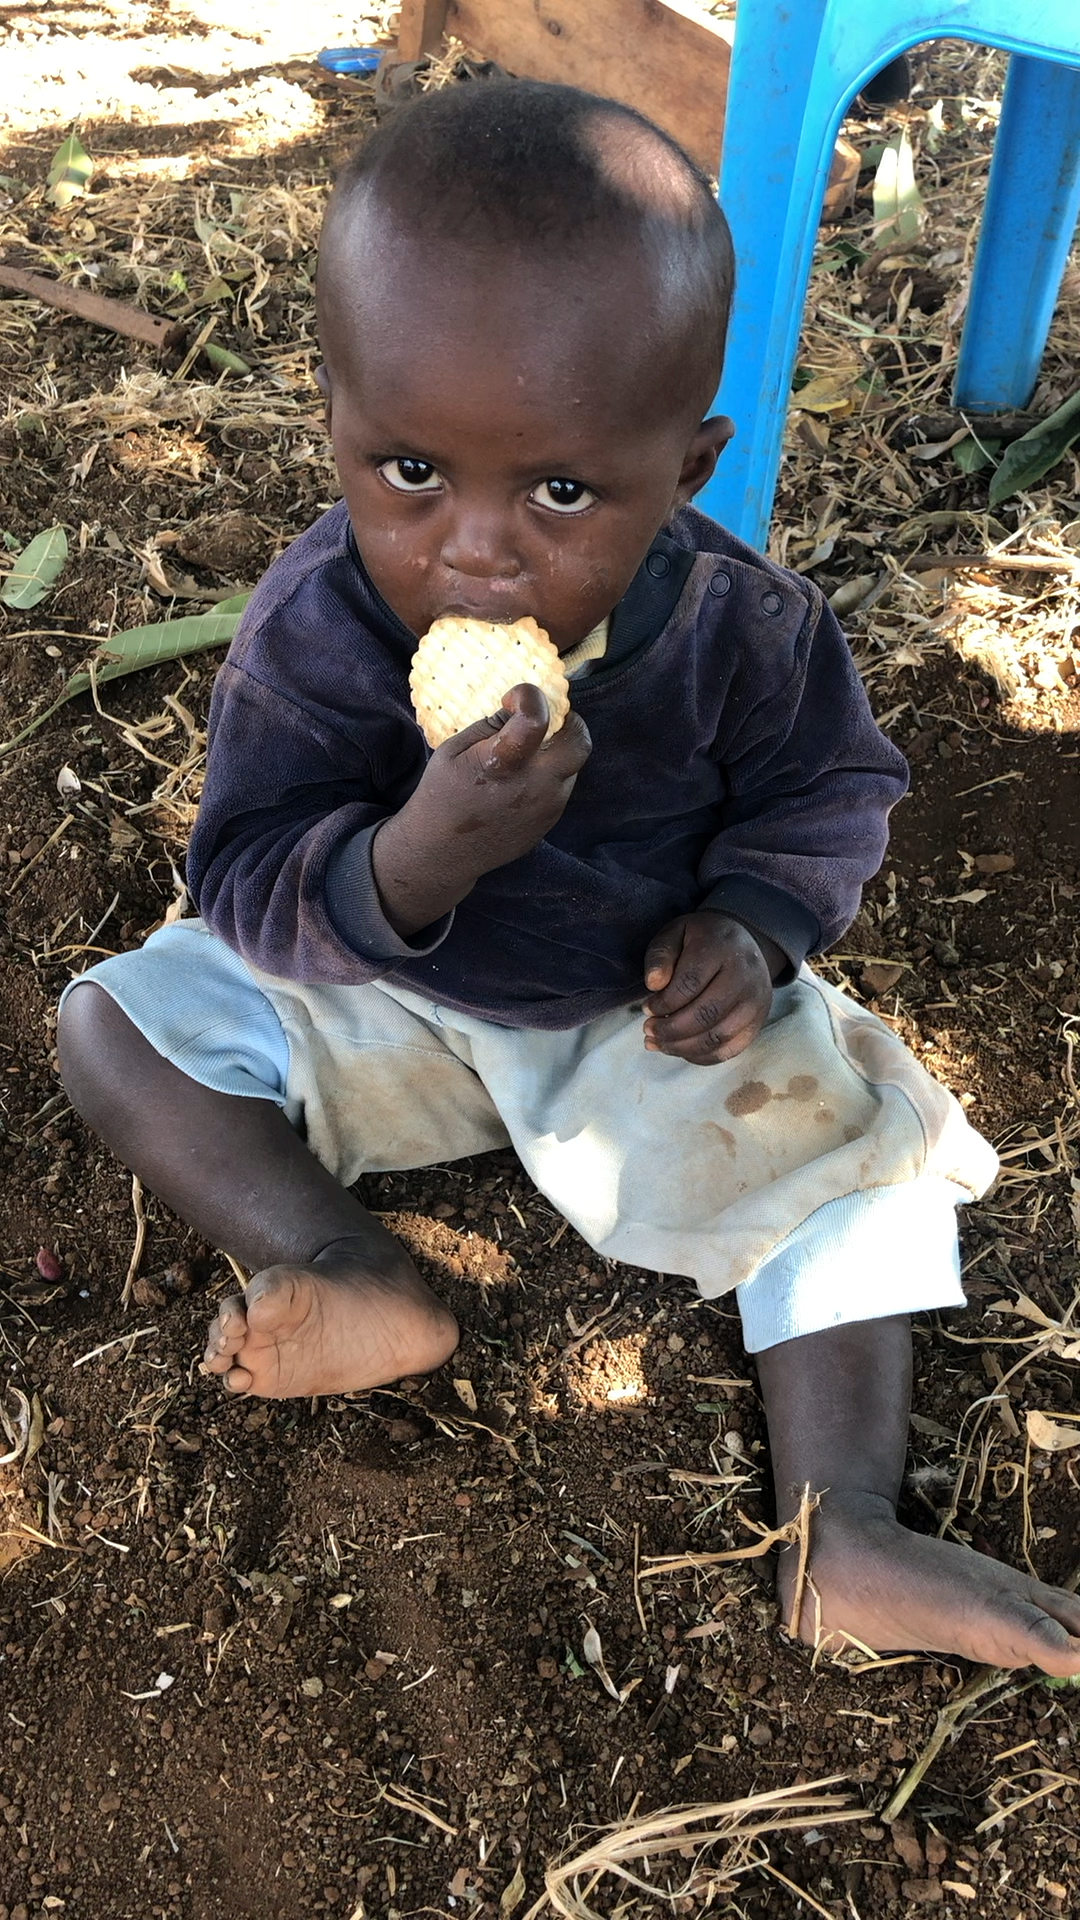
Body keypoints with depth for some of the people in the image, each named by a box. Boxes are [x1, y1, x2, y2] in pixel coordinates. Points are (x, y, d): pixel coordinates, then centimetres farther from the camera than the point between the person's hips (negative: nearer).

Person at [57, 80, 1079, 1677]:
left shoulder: (740, 630, -20)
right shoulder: (311, 632, -24)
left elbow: (828, 794, -2)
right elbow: (250, 894, -24)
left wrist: (750, 926, -22)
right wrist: (417, 855, -45)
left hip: (648, 1016, 0)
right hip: (388, 1006, 0)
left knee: (862, 1133, -17)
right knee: (118, 1016, -13)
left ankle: (843, 1530, -15)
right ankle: (360, 1285, -21)